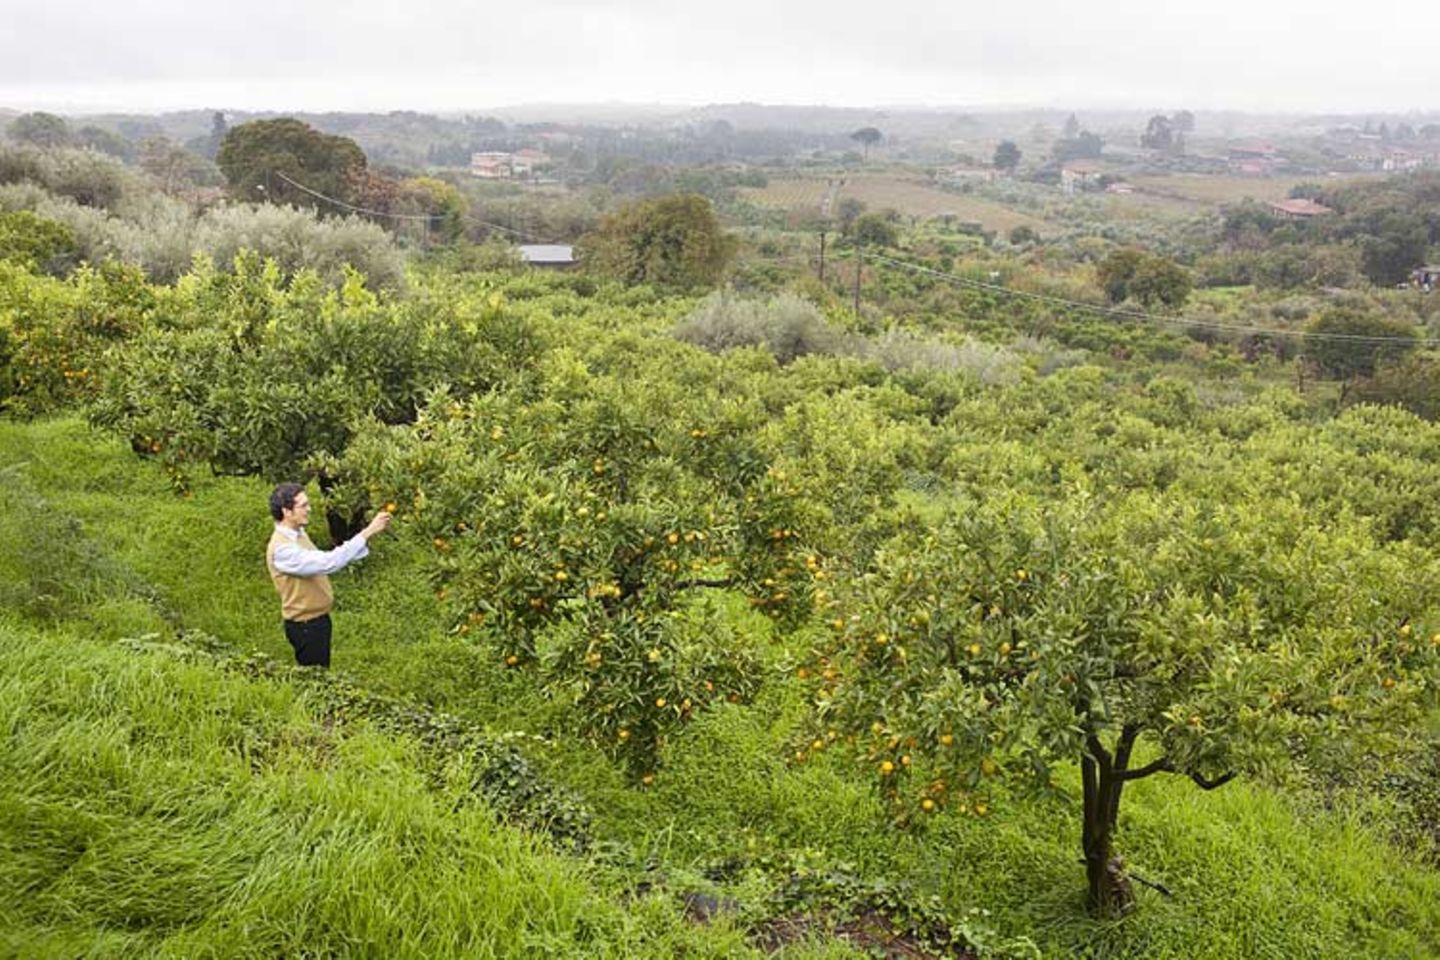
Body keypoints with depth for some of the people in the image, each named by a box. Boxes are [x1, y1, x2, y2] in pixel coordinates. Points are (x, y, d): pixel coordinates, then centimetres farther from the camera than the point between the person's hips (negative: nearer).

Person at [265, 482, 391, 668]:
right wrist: (366, 533, -35)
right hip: (305, 625, -9)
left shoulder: (298, 535, 5)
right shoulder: (281, 548, -27)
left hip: (318, 618, 9)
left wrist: (367, 536, -2)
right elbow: (327, 562, -35)